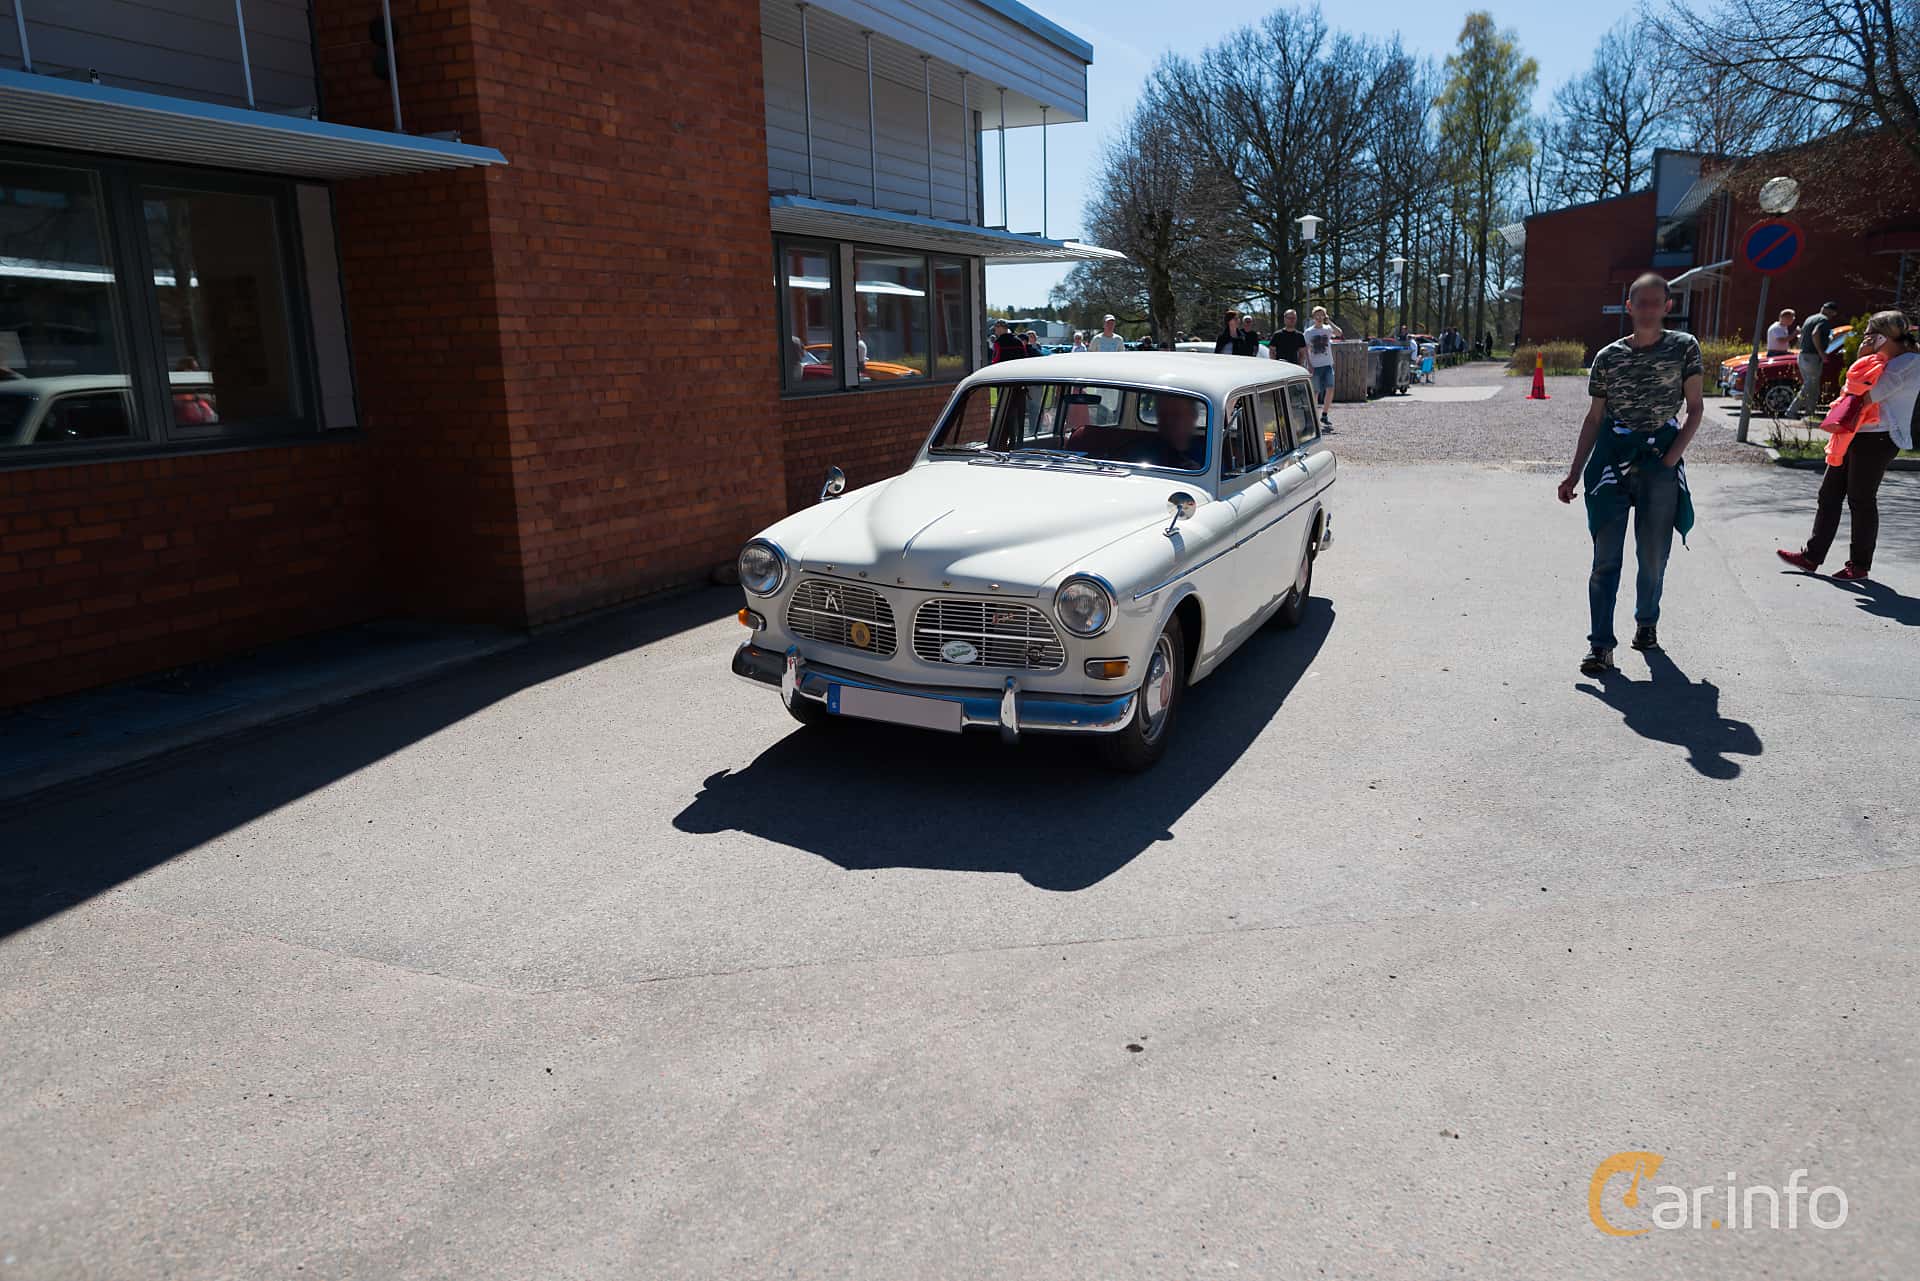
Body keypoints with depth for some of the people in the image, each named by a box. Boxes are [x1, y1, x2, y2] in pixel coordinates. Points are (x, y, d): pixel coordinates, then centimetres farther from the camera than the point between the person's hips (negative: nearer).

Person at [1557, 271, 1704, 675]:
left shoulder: (1684, 347, 2)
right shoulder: (1608, 357, 3)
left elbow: (1696, 407, 4)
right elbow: (1594, 418, 7)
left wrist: (1673, 457, -8)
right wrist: (1573, 474, 4)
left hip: (1660, 459, 0)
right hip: (1612, 457, 0)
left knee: (1653, 554, 9)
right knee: (1606, 557, -5)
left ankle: (1646, 622, 33)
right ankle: (1601, 644, -5)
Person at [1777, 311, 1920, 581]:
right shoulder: (1884, 360, 17)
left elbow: (1868, 396, -20)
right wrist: (1864, 357, 7)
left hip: (1876, 439, -9)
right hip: (1855, 435, 9)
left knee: (1860, 501, -2)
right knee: (1829, 494, 7)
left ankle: (1860, 565, 10)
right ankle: (1812, 556, 11)